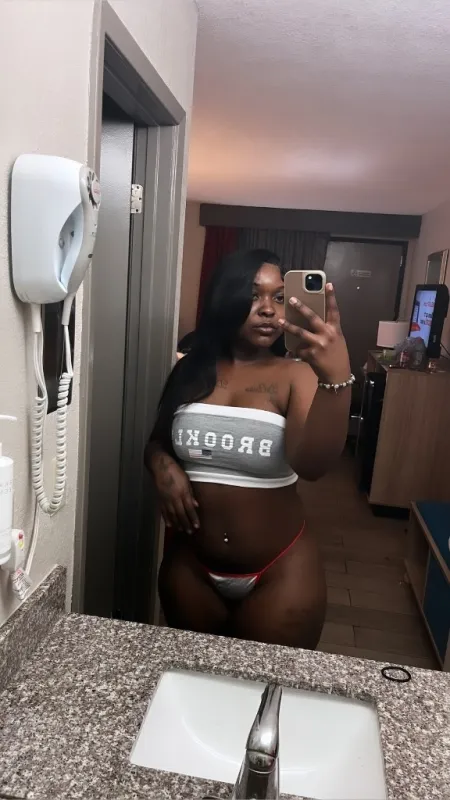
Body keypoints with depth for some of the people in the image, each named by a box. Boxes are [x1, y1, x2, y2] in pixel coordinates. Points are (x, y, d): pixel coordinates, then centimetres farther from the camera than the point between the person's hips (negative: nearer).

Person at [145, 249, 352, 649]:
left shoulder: (297, 375, -11)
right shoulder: (191, 370, -2)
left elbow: (313, 464, -27)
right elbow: (157, 442, 11)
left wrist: (338, 378, -42)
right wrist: (161, 465, -12)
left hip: (279, 573, -2)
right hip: (190, 565, 3)